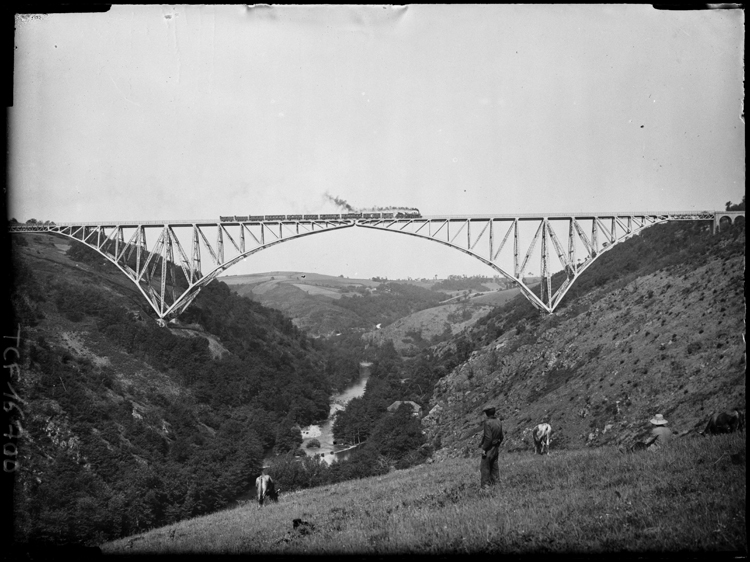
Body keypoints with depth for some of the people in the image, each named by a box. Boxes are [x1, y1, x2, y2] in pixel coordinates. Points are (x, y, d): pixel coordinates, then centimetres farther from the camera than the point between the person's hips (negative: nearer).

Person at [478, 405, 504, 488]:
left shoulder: (487, 423, -21)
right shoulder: (499, 422, 4)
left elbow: (488, 437, -24)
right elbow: (501, 436, 11)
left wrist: (484, 449, -18)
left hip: (489, 448, -8)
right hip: (496, 448, 8)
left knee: (485, 466, 1)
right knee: (494, 465, 17)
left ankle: (485, 484, 4)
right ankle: (495, 481, 22)